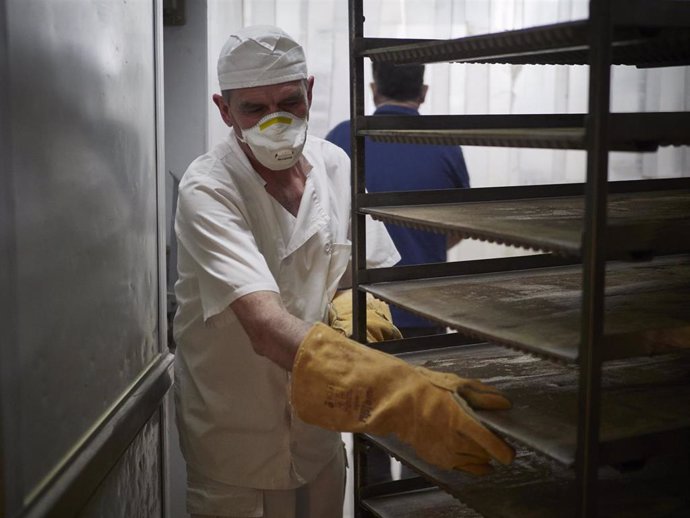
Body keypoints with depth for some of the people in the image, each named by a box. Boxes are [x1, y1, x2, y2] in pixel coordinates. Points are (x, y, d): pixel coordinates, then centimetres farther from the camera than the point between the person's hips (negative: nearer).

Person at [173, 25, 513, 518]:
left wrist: (353, 305, -21)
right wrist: (404, 393, -51)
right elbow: (265, 325, -37)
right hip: (233, 441, -4)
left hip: (318, 430, 4)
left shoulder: (335, 164, -4)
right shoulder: (207, 190, -23)